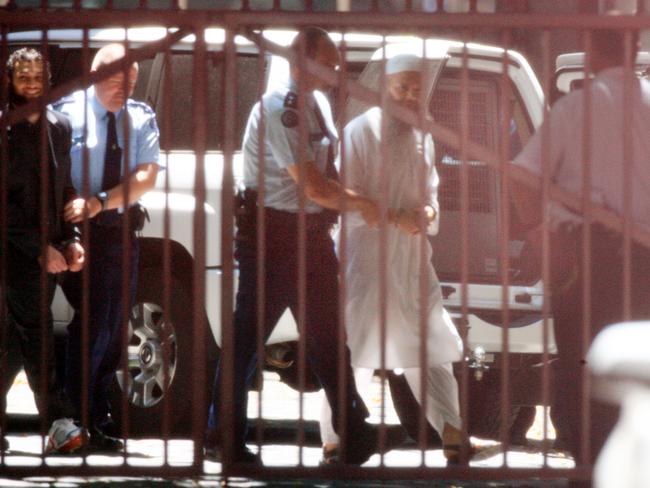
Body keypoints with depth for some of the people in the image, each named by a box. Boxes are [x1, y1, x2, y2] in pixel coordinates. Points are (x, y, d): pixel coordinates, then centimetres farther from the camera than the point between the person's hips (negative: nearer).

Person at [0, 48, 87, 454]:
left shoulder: (59, 127, 12)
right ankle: (61, 423, -13)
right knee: (34, 332, -11)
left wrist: (71, 240, 6)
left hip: (48, 249, 6)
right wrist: (41, 247, -13)